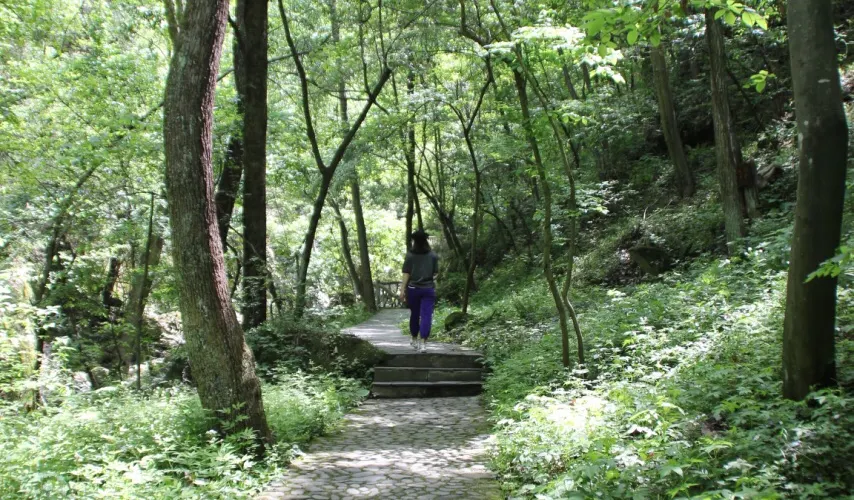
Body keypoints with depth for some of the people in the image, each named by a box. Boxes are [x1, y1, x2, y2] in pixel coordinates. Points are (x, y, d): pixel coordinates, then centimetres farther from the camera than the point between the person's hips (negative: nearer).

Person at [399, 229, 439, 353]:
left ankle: (414, 340, 31)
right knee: (426, 316, -3)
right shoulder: (433, 256, -1)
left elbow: (406, 274, -7)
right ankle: (423, 343, -12)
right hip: (428, 289, -1)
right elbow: (435, 273, 4)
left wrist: (402, 290, -3)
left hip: (413, 289, 1)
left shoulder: (410, 255, -5)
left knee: (414, 315, 15)